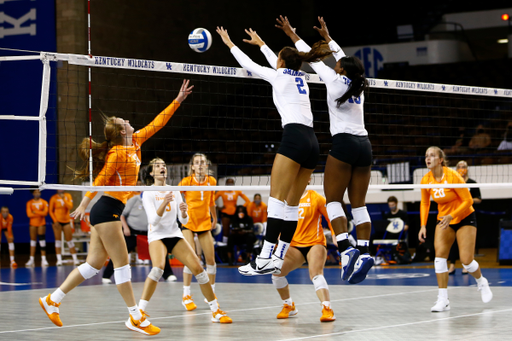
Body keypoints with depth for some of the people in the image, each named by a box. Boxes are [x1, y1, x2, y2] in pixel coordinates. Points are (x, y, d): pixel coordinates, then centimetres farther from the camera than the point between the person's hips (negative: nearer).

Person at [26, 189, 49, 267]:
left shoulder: (44, 202, 3)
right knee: (33, 241, 4)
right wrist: (40, 213, -8)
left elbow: (45, 213, -10)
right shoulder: (29, 203, 3)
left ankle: (43, 259, -3)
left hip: (41, 223, -1)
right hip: (33, 223, 1)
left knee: (42, 240, -5)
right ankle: (31, 260, 6)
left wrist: (35, 212, -12)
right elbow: (29, 214, -7)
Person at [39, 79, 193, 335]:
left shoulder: (135, 142, 12)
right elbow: (100, 179, -17)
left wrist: (178, 100, 20)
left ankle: (52, 300, 12)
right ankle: (135, 317, -2)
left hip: (108, 212, 9)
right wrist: (84, 204, -21)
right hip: (107, 210, -9)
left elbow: (157, 123, 19)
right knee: (122, 263, -5)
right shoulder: (117, 152, -13)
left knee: (95, 264, 9)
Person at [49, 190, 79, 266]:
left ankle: (75, 259, 6)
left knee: (69, 240, 3)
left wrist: (64, 199, -20)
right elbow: (51, 211, 0)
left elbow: (70, 207, -9)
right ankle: (59, 260, 2)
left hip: (66, 221, 2)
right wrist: (55, 221, -10)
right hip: (57, 221, -2)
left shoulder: (68, 196, 3)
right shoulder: (54, 198, -2)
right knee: (58, 240, -1)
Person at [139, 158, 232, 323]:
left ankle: (216, 311, 5)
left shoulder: (174, 191, 9)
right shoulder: (148, 193, -5)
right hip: (157, 235, -5)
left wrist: (183, 212, -16)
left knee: (198, 268, -5)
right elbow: (153, 220, -16)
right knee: (158, 267, -32)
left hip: (175, 234, 5)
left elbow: (184, 221, 7)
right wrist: (164, 203, -31)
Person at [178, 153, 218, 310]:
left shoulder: (211, 181, 1)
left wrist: (214, 218, 26)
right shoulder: (186, 182, -9)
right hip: (188, 222, -4)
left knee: (211, 259, 2)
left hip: (204, 222, 4)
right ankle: (186, 295, -6)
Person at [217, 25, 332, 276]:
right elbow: (279, 65, 44)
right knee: (292, 204, 7)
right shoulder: (299, 76, 23)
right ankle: (278, 259, 7)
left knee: (277, 200, -13)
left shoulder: (279, 76, 5)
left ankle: (265, 259, -21)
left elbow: (249, 65, 18)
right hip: (312, 142, 8)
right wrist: (260, 43, 58)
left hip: (294, 137, -8)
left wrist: (229, 43, 33)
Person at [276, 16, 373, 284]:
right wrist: (327, 37, 42)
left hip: (344, 144, -6)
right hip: (364, 145, 6)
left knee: (333, 200, -3)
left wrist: (291, 34, 19)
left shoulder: (336, 81, -1)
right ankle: (364, 252, -8)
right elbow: (343, 58, 31)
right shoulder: (358, 85, 14)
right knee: (358, 203, 4)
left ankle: (345, 249, -21)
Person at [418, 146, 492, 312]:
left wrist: (452, 216, -30)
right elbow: (424, 203, 8)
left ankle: (481, 282, 26)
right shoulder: (426, 180, -8)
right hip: (444, 219, 4)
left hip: (465, 218, -4)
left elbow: (468, 201, -19)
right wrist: (423, 225, -3)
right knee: (439, 253, -18)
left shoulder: (453, 176, -24)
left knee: (466, 260, -9)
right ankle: (443, 300, -16)